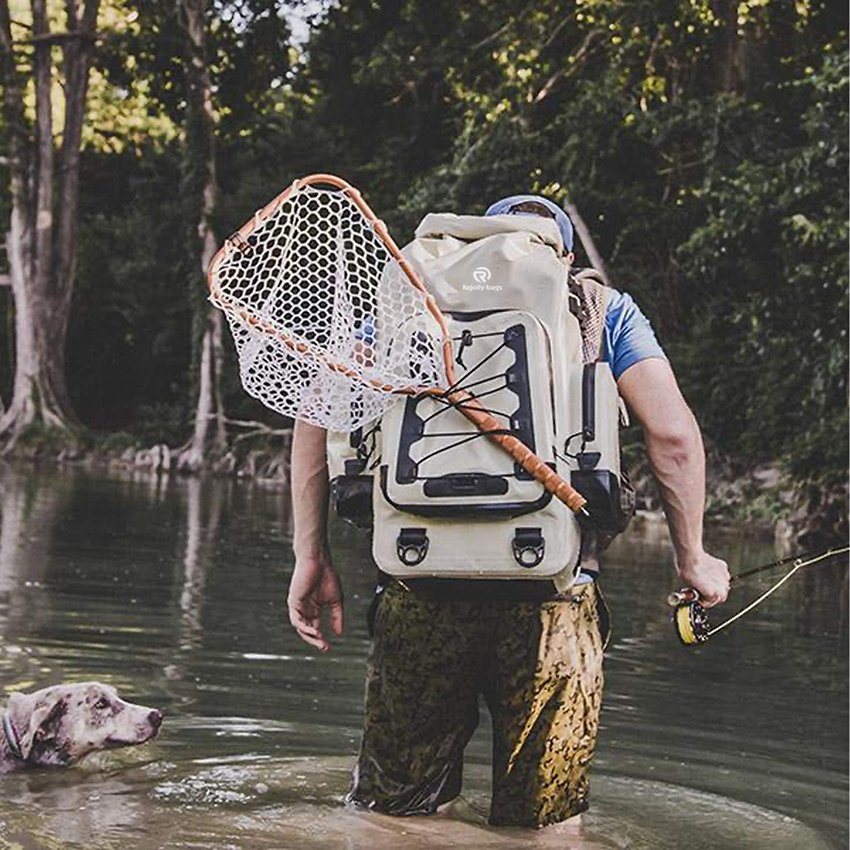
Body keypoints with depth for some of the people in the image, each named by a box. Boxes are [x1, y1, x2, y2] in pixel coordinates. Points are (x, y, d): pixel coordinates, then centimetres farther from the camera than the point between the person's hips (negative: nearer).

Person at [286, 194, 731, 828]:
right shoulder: (605, 309, 13)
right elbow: (673, 435, 1)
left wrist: (312, 556, 8)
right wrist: (693, 560, 14)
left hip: (421, 590, 1)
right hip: (552, 596, 0)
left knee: (391, 814, 13)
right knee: (544, 829, 11)